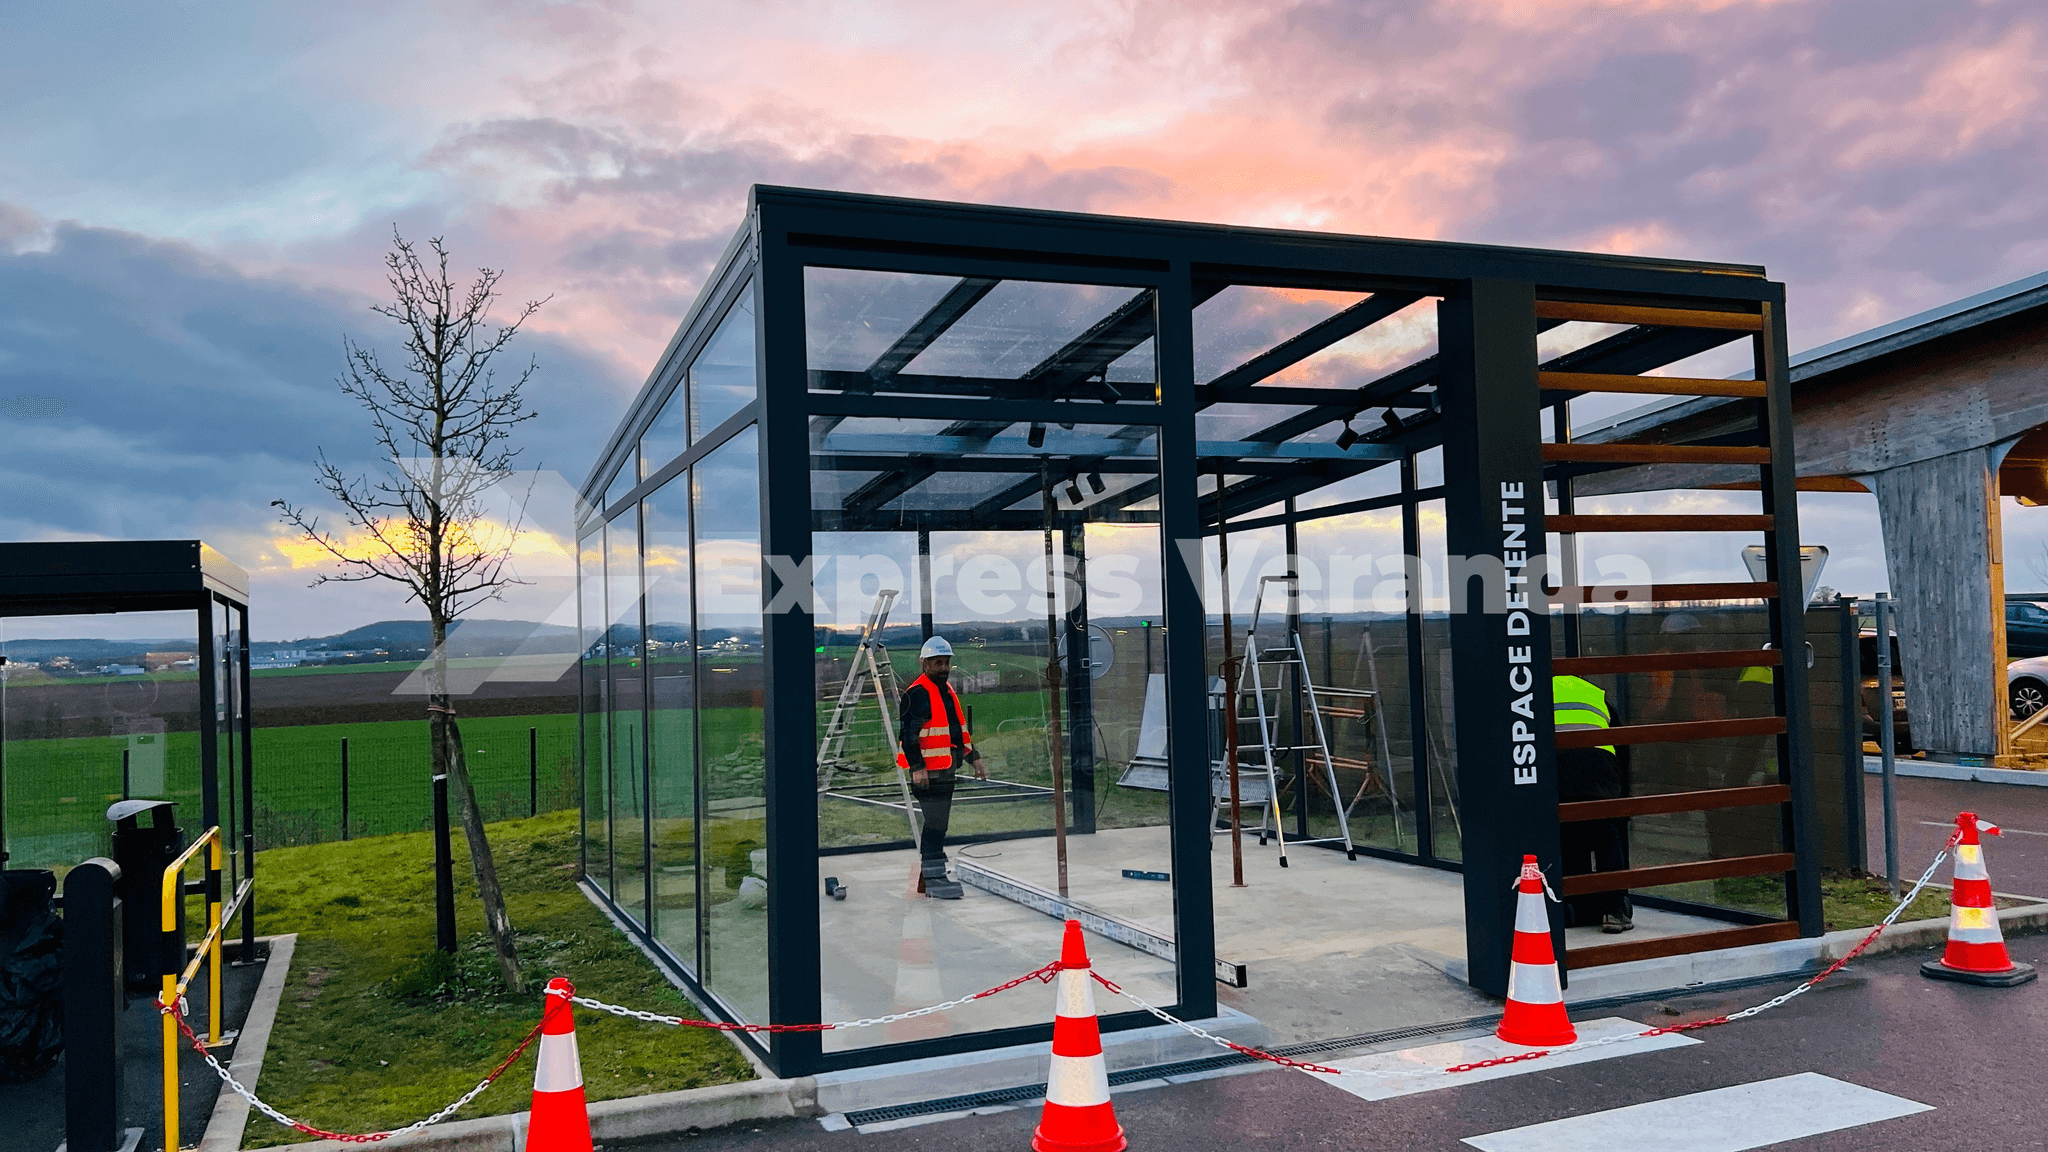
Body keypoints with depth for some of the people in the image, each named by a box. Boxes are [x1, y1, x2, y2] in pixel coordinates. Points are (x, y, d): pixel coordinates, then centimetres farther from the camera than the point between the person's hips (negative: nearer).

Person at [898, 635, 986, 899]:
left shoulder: (947, 691, 18)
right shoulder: (918, 693, -12)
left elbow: (960, 729, 26)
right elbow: (908, 733, -18)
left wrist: (973, 758, 21)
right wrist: (917, 767, -24)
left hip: (947, 770, 10)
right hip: (928, 773, -10)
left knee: (937, 824, 14)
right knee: (936, 823, -11)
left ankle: (925, 878, 22)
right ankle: (934, 879, -7)